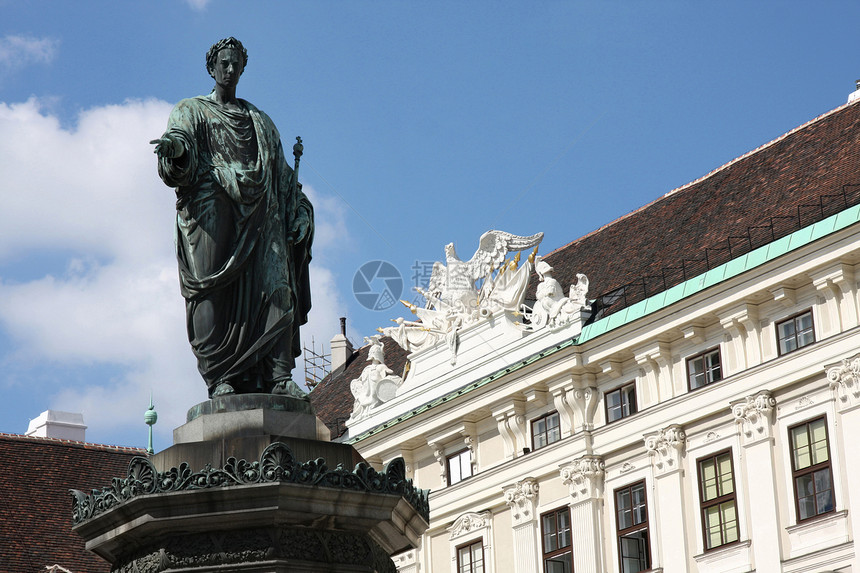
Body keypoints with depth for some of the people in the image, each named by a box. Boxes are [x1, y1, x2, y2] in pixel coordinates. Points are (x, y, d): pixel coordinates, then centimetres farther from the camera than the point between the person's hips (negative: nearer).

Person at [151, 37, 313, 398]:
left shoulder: (260, 121, 27)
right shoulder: (192, 110, 17)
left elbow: (282, 177, 24)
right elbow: (182, 138, -5)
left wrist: (297, 214, 10)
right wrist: (174, 147, -30)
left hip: (258, 213, 3)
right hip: (211, 205, -3)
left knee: (273, 287, -11)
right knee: (215, 290, -13)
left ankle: (279, 376, -18)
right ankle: (219, 377, -19)